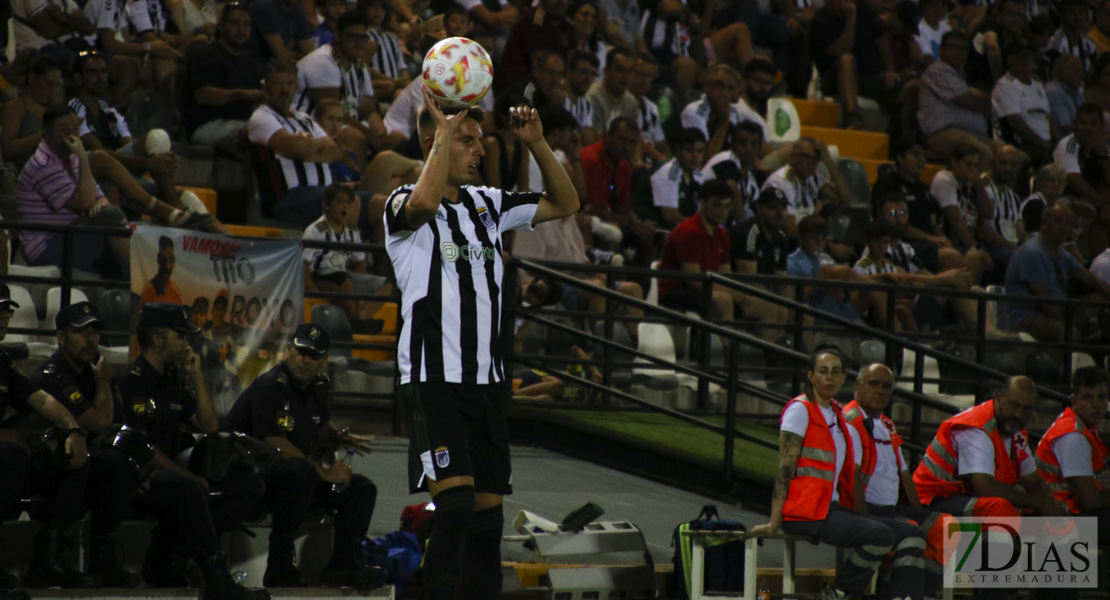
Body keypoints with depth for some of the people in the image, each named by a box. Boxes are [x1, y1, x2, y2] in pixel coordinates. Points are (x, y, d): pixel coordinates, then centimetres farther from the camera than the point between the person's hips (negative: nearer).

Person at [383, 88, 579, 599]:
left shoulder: (487, 204, 15)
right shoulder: (403, 205, -5)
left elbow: (564, 205, 19)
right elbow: (425, 201, -29)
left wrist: (537, 144, 5)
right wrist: (444, 129, -19)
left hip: (486, 380, 7)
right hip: (432, 380, -7)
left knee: (488, 510, 6)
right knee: (455, 503, -20)